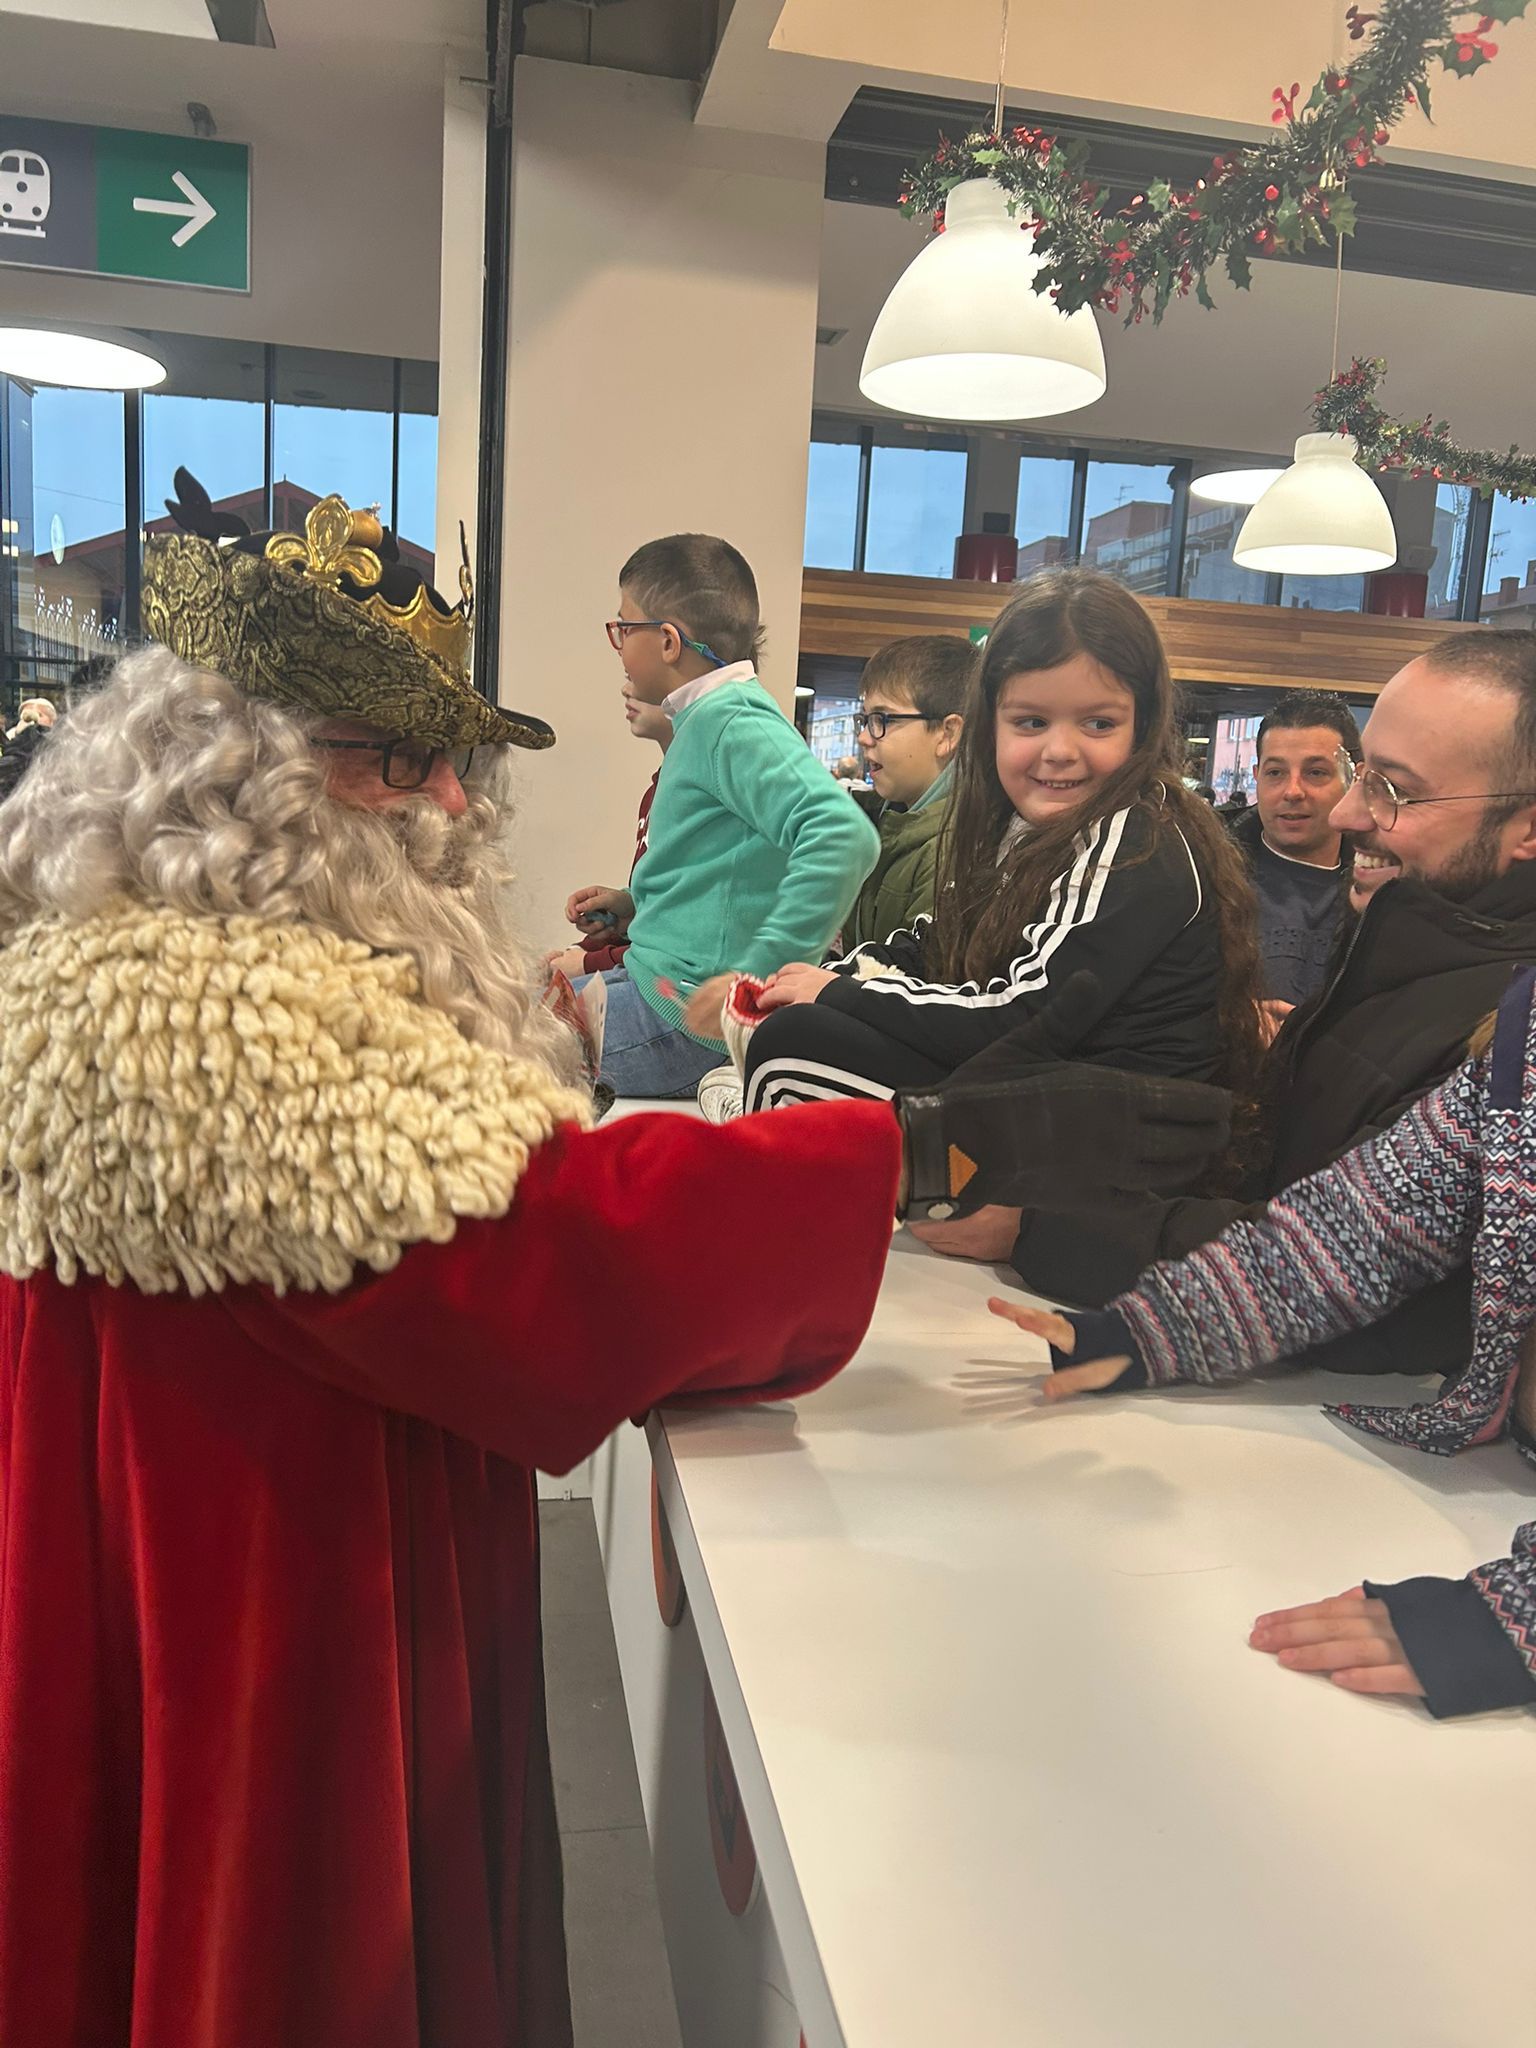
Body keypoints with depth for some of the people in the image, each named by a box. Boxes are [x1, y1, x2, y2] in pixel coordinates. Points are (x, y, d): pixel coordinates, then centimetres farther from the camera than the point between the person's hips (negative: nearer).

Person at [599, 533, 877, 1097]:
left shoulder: (731, 722, -16)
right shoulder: (705, 718, 15)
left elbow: (843, 835, -32)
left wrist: (755, 972, -32)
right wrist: (635, 902, 17)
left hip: (688, 1015, -10)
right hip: (658, 979, 10)